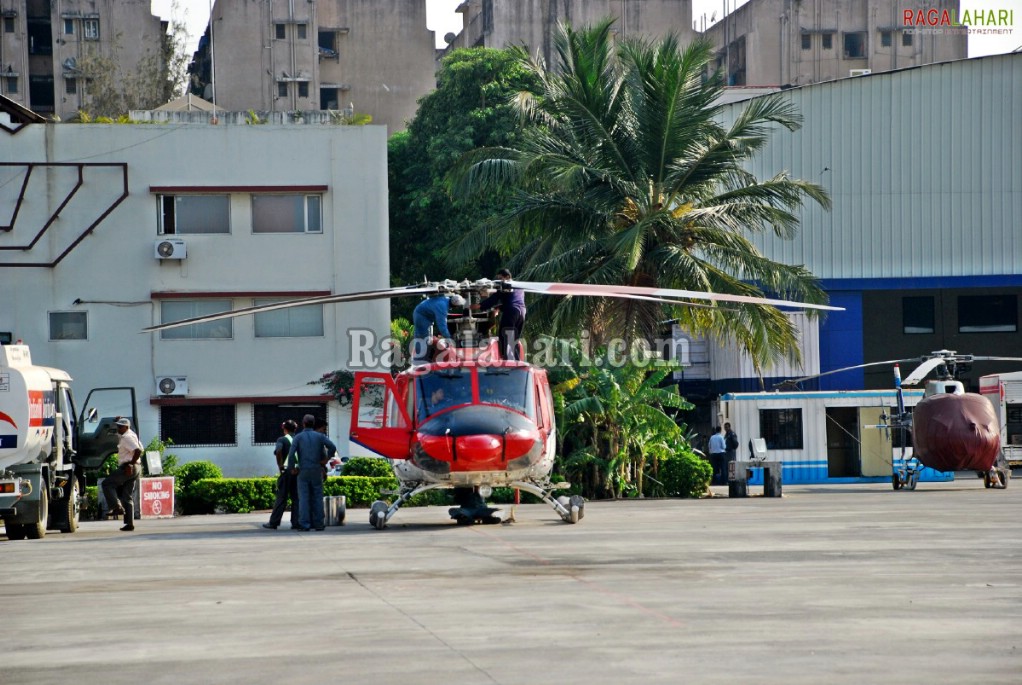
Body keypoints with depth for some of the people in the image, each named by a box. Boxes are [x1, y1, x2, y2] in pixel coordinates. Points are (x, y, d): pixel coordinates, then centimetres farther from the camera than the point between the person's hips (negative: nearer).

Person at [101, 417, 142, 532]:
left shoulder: (127, 438, -13)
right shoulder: (132, 435, 18)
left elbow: (138, 451, -25)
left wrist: (130, 464, -20)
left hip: (128, 468, -10)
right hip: (135, 469, 10)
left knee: (107, 483, -4)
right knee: (127, 496, 10)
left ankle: (117, 507, -15)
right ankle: (129, 523, 6)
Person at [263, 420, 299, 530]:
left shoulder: (282, 440, -2)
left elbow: (278, 451, -21)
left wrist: (280, 466, -11)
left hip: (286, 471, -3)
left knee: (281, 498, -1)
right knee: (296, 498, 7)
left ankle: (273, 523, 2)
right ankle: (296, 522, 1)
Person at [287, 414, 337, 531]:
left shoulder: (298, 437, 0)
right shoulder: (319, 436, 4)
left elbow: (291, 453, -10)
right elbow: (333, 447, -8)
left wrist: (292, 468, -1)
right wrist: (326, 459, 3)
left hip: (303, 470, -1)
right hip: (317, 470, 1)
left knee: (304, 498, -1)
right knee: (317, 497, 7)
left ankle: (304, 524, -6)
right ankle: (318, 523, 5)